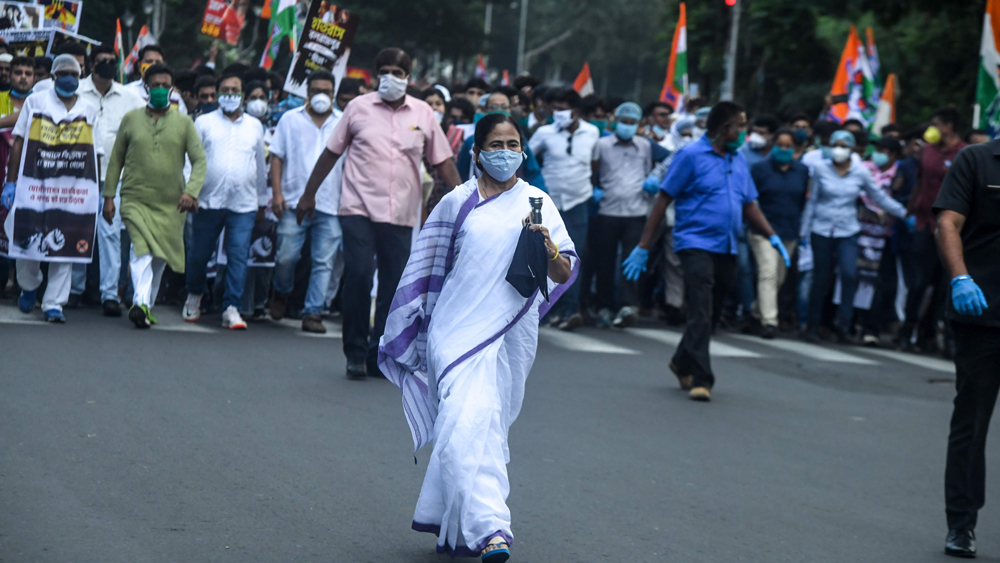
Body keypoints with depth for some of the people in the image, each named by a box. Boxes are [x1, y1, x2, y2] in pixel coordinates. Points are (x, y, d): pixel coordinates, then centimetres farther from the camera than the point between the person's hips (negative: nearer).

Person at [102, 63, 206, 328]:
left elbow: (199, 160, 1)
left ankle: (147, 306, 23)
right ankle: (140, 303, -34)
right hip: (135, 199, -2)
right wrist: (109, 195, 8)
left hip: (171, 205, 2)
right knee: (141, 249, -22)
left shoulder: (184, 123, 6)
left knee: (159, 258, 9)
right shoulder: (131, 119, 8)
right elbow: (116, 159, 13)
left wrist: (191, 191, -15)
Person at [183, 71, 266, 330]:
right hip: (208, 201, -1)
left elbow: (260, 165, 22)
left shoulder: (255, 126, 15)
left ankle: (231, 308, -3)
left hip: (243, 204, 1)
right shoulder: (204, 122, 8)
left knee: (238, 257, -8)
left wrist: (262, 199, 24)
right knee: (199, 254, 6)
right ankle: (194, 295, 30)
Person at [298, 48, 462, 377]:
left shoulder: (423, 114, 8)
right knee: (358, 276, -11)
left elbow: (442, 161, 12)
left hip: (401, 215, 2)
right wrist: (309, 194, 11)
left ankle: (379, 356, 12)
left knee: (394, 285, 2)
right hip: (359, 209, -2)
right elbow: (332, 152, 10)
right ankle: (355, 353, 1)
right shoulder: (359, 108, 4)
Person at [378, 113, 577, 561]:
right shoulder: (457, 203, 5)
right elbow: (428, 268, 15)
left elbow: (564, 274, -1)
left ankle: (447, 520, 26)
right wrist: (420, 325, 17)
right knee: (469, 420, -17)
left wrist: (550, 250, -22)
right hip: (459, 327, -2)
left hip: (511, 332, 2)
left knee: (485, 421, 9)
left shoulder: (536, 203, 6)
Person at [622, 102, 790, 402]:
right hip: (696, 244, -7)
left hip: (727, 249, 7)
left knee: (711, 315, 12)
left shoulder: (738, 160, 14)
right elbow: (663, 199, -5)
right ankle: (700, 380, -16)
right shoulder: (691, 155, -5)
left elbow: (749, 205, 22)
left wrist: (773, 237, 7)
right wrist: (643, 247, -8)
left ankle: (682, 363, 33)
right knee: (701, 312, -16)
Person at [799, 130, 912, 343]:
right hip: (821, 231, 0)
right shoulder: (821, 169, 1)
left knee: (849, 274, -19)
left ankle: (844, 325, -12)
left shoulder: (861, 173, 2)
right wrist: (804, 230, 6)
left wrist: (904, 213, 6)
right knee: (821, 280, 3)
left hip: (847, 232, 0)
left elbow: (879, 197, 10)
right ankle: (813, 327, 15)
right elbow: (812, 201, 6)